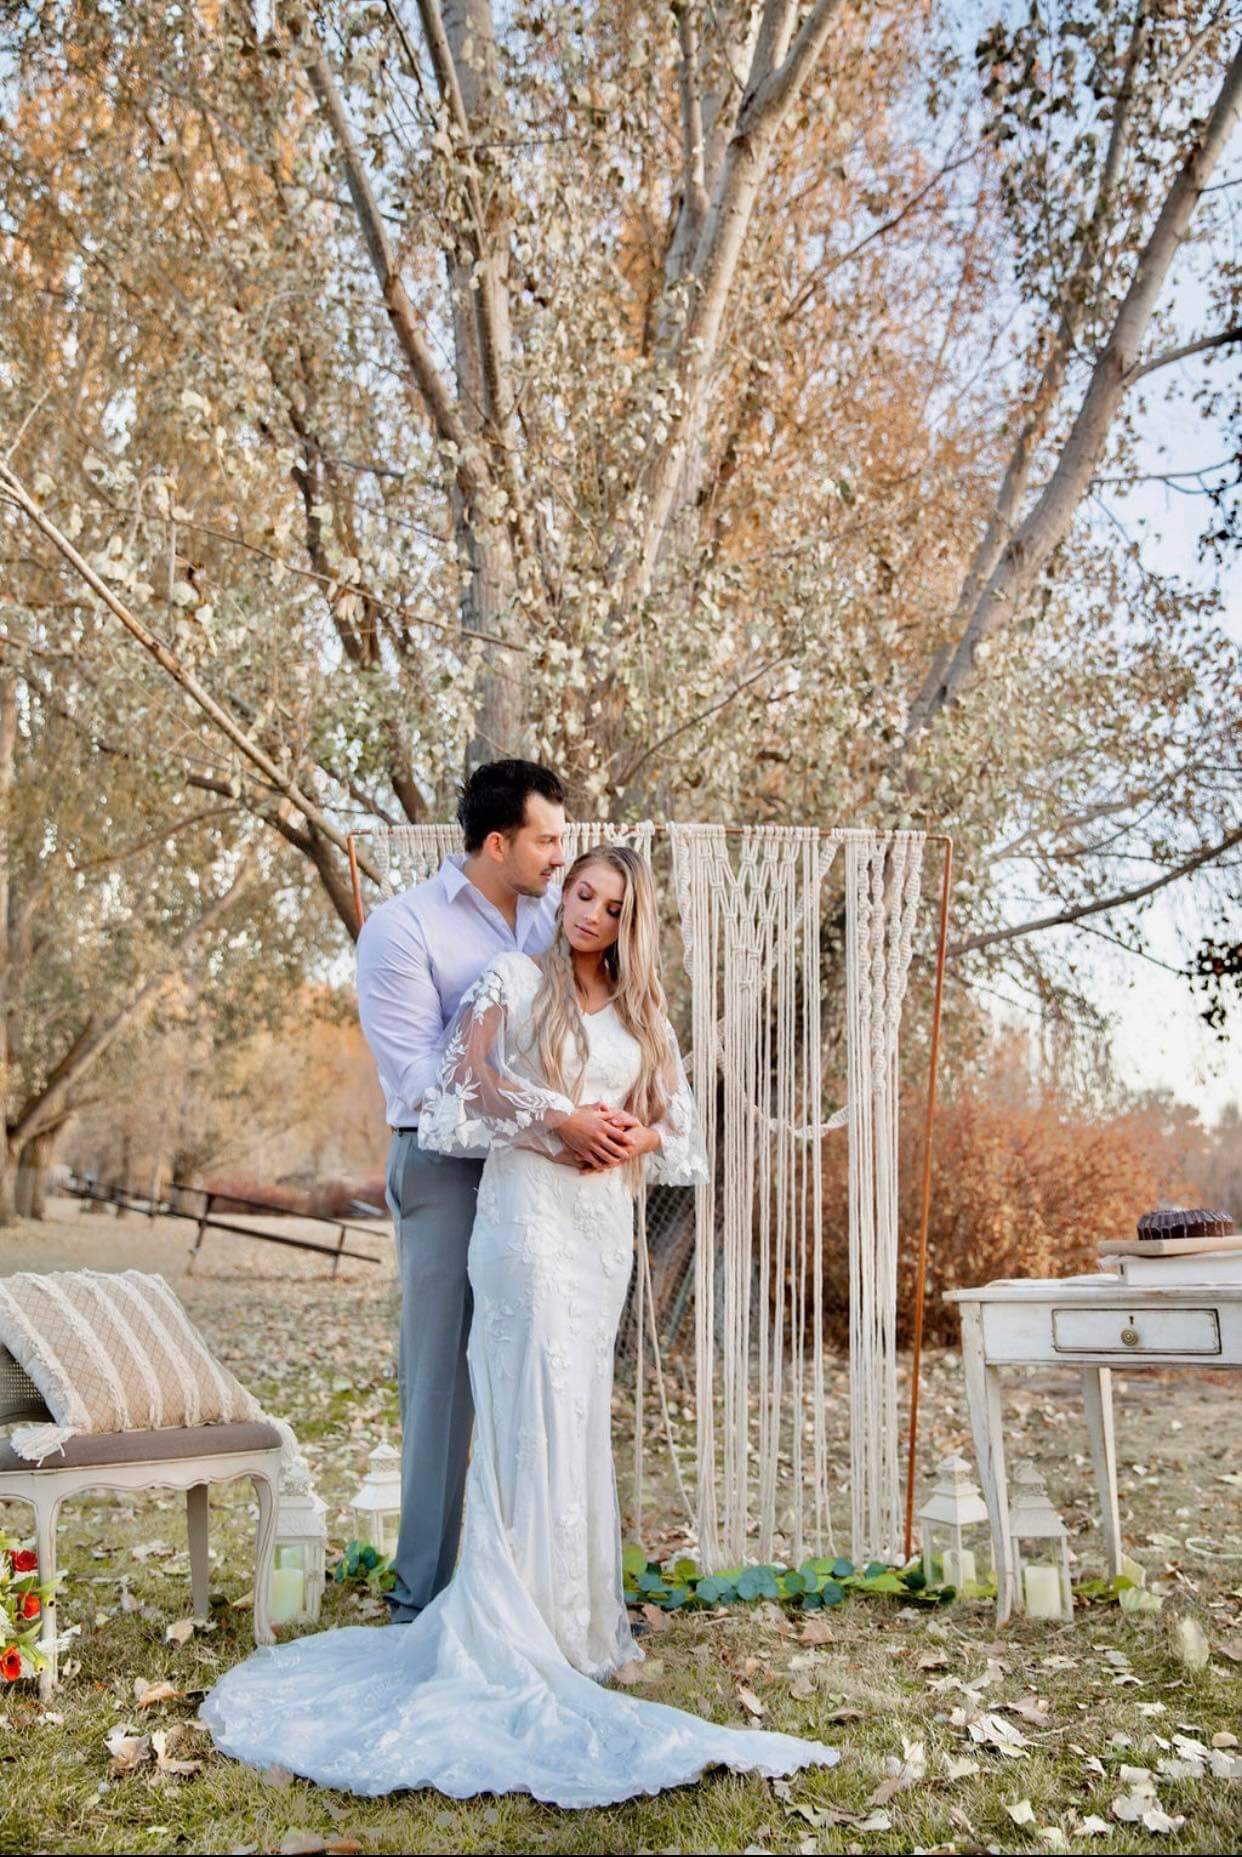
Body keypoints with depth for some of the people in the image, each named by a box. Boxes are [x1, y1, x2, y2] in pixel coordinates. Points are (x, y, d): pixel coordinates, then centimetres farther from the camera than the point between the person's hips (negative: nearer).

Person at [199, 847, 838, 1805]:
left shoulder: (641, 1012, 15)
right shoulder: (515, 978, 1)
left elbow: (674, 1121, 15)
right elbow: (469, 1077, -6)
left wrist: (636, 1137, -5)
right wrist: (555, 1118, -15)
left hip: (605, 1221, 6)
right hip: (529, 1210, -5)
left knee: (581, 1411, 10)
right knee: (539, 1409, -7)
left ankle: (573, 1608, 19)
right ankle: (522, 1624, 0)